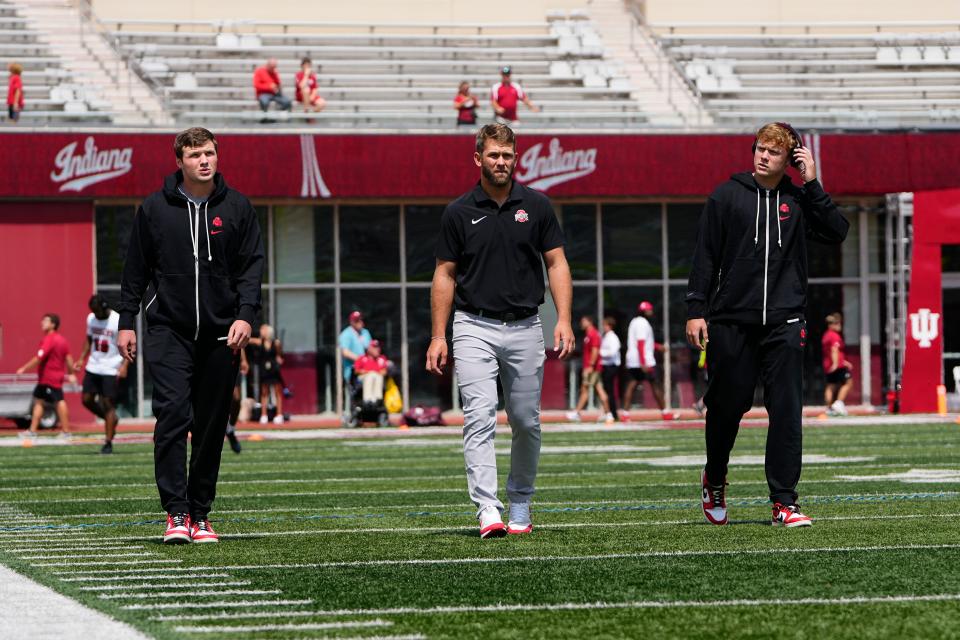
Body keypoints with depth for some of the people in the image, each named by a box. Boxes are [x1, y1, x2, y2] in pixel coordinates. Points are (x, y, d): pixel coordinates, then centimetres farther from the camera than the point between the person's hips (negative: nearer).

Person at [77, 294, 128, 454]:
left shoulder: (119, 321, -14)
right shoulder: (91, 319, 5)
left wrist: (124, 365, -22)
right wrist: (82, 359, 7)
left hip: (112, 369, -6)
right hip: (93, 367, 6)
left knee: (108, 403, -6)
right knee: (87, 399, 2)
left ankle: (108, 442, -1)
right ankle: (111, 420, 26)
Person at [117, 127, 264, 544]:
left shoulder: (237, 208, 6)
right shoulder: (154, 209, 4)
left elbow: (252, 265, 5)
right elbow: (135, 269, 10)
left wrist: (245, 314, -8)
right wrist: (127, 322, 6)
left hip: (222, 333, 1)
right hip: (168, 331, -1)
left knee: (211, 427, 4)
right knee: (173, 416, -14)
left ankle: (200, 514, 13)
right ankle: (176, 513, -13)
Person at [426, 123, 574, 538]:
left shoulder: (536, 206, 4)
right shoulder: (459, 212, 2)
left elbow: (556, 263, 6)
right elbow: (445, 275, 7)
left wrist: (564, 320, -7)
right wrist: (438, 336, 1)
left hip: (524, 328, 2)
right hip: (474, 328, -2)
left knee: (526, 423, 6)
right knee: (479, 418, -14)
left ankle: (520, 501, 25)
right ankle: (487, 510, -22)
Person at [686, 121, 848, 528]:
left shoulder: (799, 200, 9)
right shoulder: (727, 197, 5)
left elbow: (837, 232, -4)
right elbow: (705, 255, 4)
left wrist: (812, 184, -5)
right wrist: (696, 310, -2)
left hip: (784, 323, 1)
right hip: (731, 322, -1)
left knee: (786, 411, -6)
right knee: (727, 406, 7)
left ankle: (784, 501, -4)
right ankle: (714, 480, 33)